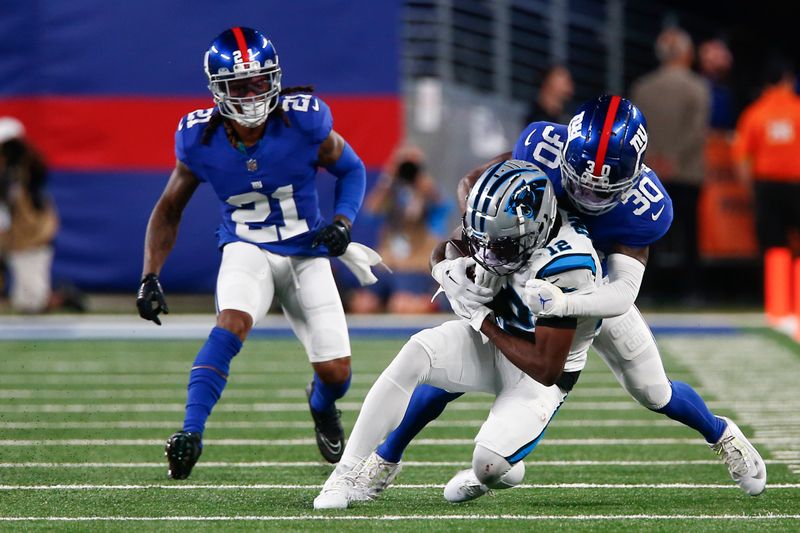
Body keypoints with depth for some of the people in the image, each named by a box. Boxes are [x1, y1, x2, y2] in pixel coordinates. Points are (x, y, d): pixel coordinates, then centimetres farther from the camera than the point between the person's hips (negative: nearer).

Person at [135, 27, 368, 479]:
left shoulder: (304, 121, -18)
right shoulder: (200, 137, -14)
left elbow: (351, 169, 2)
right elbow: (169, 209, 2)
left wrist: (343, 221, -17)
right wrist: (151, 279, -6)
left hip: (306, 252, 1)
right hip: (246, 249, -1)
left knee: (336, 372, -4)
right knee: (233, 322, -34)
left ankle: (323, 406, 35)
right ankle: (191, 432, -34)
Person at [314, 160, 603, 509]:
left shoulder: (565, 267, -34)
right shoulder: (506, 227, -14)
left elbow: (546, 369, -29)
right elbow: (442, 252, 5)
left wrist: (481, 317, -24)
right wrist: (447, 270, -22)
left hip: (542, 376, -6)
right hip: (494, 340, 6)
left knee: (490, 464, -25)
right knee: (416, 353, -22)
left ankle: (495, 471, 16)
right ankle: (349, 475, -18)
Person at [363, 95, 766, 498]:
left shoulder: (642, 208, -35)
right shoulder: (543, 151, -36)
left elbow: (622, 295, -41)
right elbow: (472, 183, -21)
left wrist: (563, 304, -58)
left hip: (594, 292, 0)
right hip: (519, 279, 0)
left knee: (653, 392, 8)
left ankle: (722, 436, 39)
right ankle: (386, 458, 15)